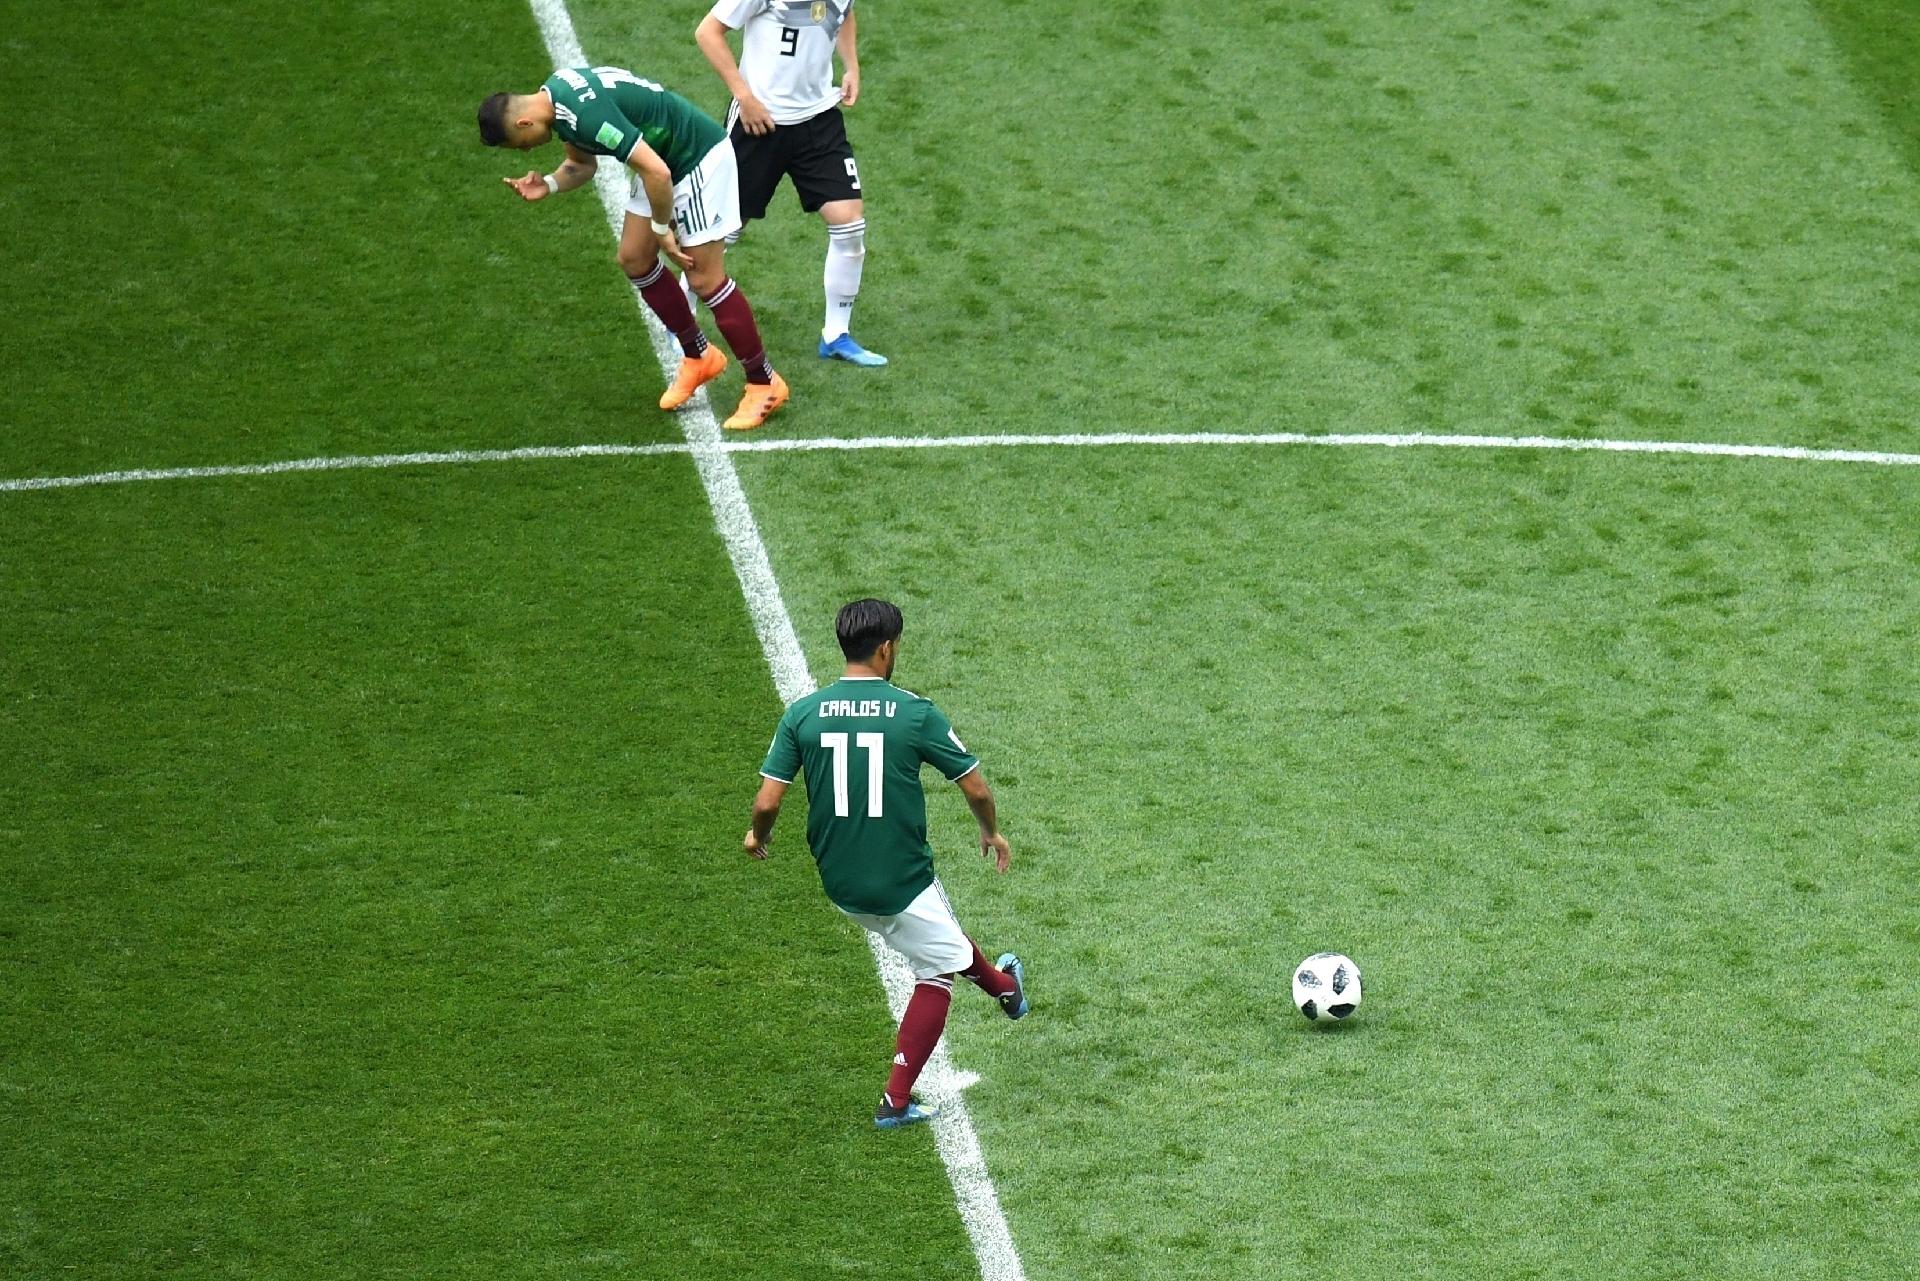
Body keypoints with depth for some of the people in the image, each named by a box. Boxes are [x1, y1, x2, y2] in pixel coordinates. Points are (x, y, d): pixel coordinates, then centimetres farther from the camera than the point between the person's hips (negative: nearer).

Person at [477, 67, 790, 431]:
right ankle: (699, 357, 24)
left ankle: (765, 384, 4)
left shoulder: (586, 115, -31)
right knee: (634, 259, 10)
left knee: (704, 278, -7)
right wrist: (548, 185, -2)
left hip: (701, 158, -10)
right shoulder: (554, 94, 1)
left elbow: (657, 172, -31)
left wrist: (662, 230, -16)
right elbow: (582, 164, 17)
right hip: (666, 159, 10)